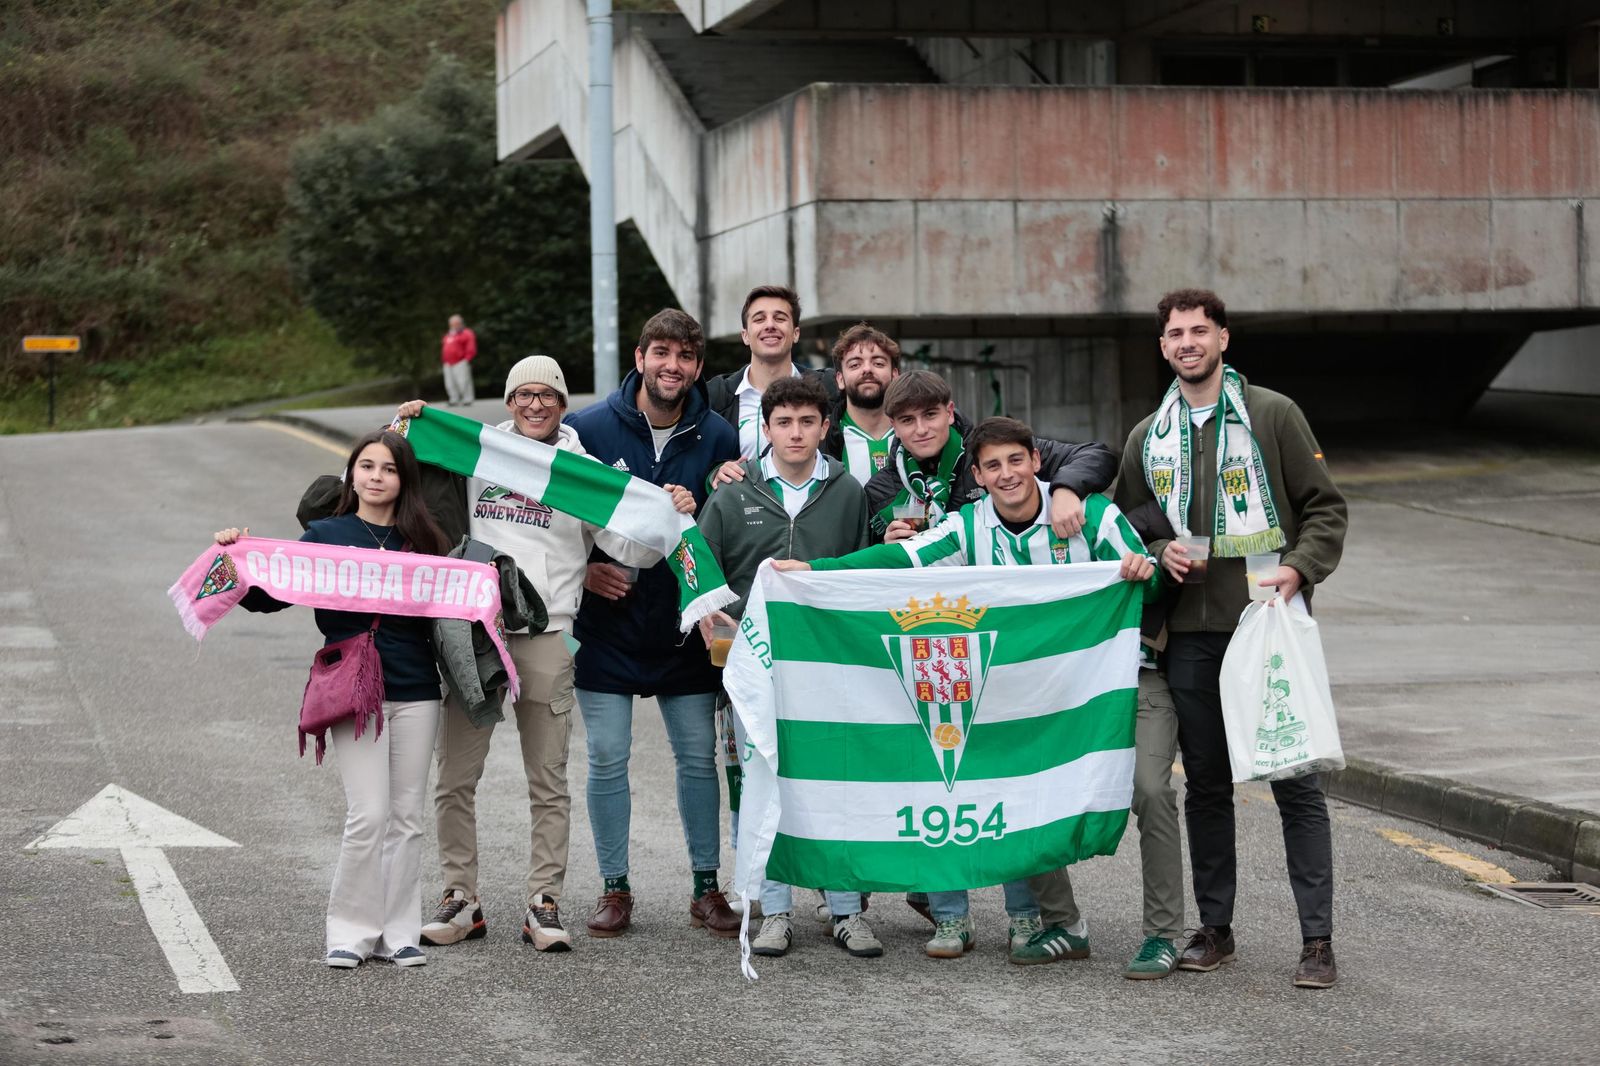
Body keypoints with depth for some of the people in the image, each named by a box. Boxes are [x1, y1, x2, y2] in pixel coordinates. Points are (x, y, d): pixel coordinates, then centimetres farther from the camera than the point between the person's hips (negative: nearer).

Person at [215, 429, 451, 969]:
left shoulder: (421, 539, 10)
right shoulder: (326, 535, 5)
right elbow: (272, 595, 1)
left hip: (416, 693, 3)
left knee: (407, 816, 5)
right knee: (369, 814, -10)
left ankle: (399, 933, 14)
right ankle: (352, 931, 3)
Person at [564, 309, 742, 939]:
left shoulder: (717, 438, -1)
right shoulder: (588, 428, -5)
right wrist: (582, 568, -9)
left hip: (684, 625, 1)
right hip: (606, 621, -1)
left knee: (698, 756, 6)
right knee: (607, 759, 2)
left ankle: (706, 889, 16)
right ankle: (614, 888, 14)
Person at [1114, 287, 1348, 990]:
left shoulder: (1273, 415, 2)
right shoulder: (1149, 438, 13)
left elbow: (1325, 506, 2)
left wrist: (1299, 568, -14)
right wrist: (1158, 554, 0)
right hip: (1191, 634, 4)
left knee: (1296, 783, -5)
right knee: (1206, 785, 9)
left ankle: (1317, 939, -2)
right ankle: (1215, 928, 20)